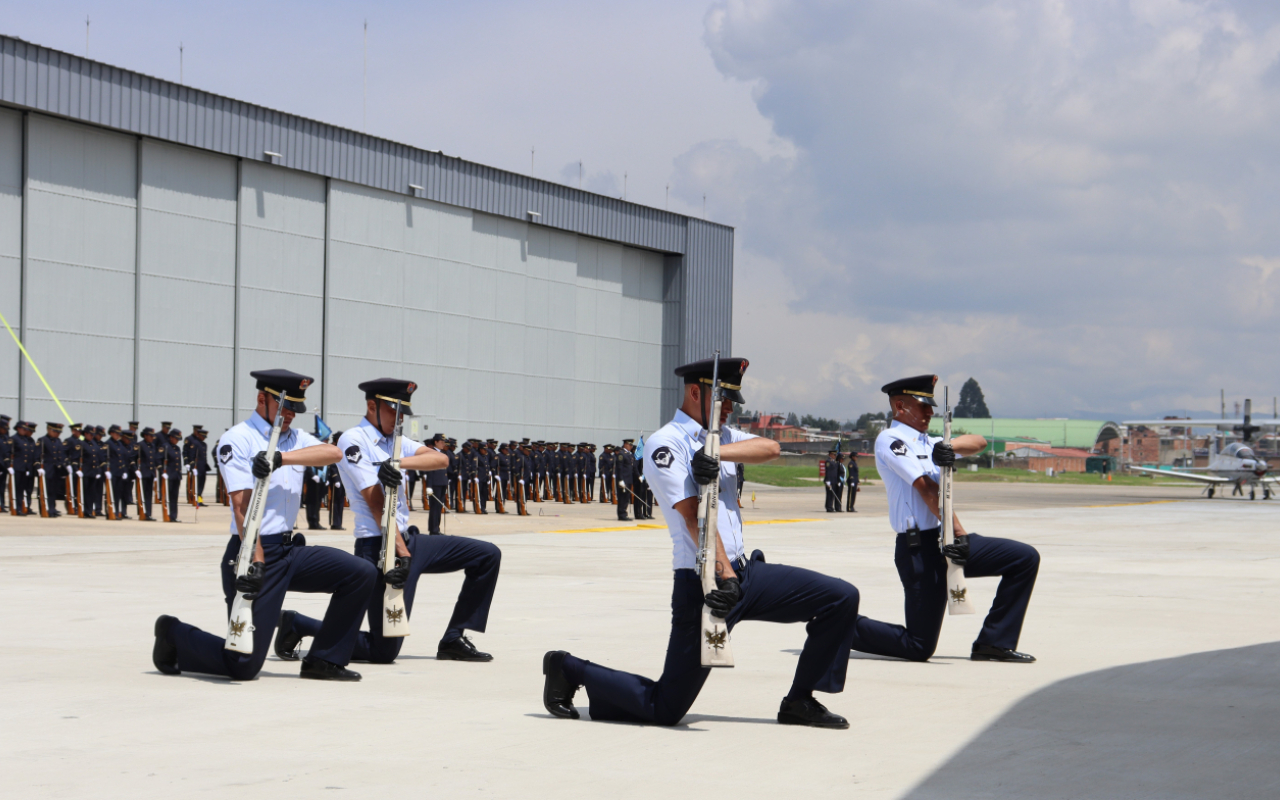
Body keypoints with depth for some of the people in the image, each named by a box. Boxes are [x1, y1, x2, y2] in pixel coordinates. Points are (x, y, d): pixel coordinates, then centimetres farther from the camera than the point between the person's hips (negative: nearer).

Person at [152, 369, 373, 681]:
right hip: (252, 553, -7)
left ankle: (324, 662, 2)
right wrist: (255, 561, -28)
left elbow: (334, 452, -9)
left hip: (290, 550, 7)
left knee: (361, 574, -7)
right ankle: (174, 635, 18)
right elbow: (243, 504, -18)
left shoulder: (295, 439, 14)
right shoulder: (237, 440, -7)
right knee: (244, 666, -10)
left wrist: (281, 458, -24)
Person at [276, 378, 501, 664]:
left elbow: (441, 459, -2)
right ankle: (297, 625, 5)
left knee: (487, 555, 10)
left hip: (410, 541, 9)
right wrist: (402, 554, -23)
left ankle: (453, 641, 12)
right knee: (384, 651, -12)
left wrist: (401, 463, -21)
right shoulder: (354, 440, -10)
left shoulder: (396, 441, 15)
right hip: (378, 547, -9)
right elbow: (376, 503, -18)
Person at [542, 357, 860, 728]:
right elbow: (693, 515, -20)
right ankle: (569, 669, 13)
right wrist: (724, 576, -29)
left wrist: (719, 453, -22)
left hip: (747, 572, 8)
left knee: (841, 598, -1)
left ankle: (800, 702, 7)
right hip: (702, 583, -8)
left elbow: (770, 448, -5)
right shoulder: (665, 443, -9)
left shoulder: (722, 436, 15)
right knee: (664, 710, -7)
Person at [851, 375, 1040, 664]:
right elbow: (927, 490, -15)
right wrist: (959, 534, -20)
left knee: (1026, 558, 2)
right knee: (919, 648, -7)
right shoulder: (890, 440, -7)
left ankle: (993, 643, 4)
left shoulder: (927, 442, 19)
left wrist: (950, 447, -12)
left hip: (949, 539, 9)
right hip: (920, 549, -9)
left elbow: (978, 442, 9)